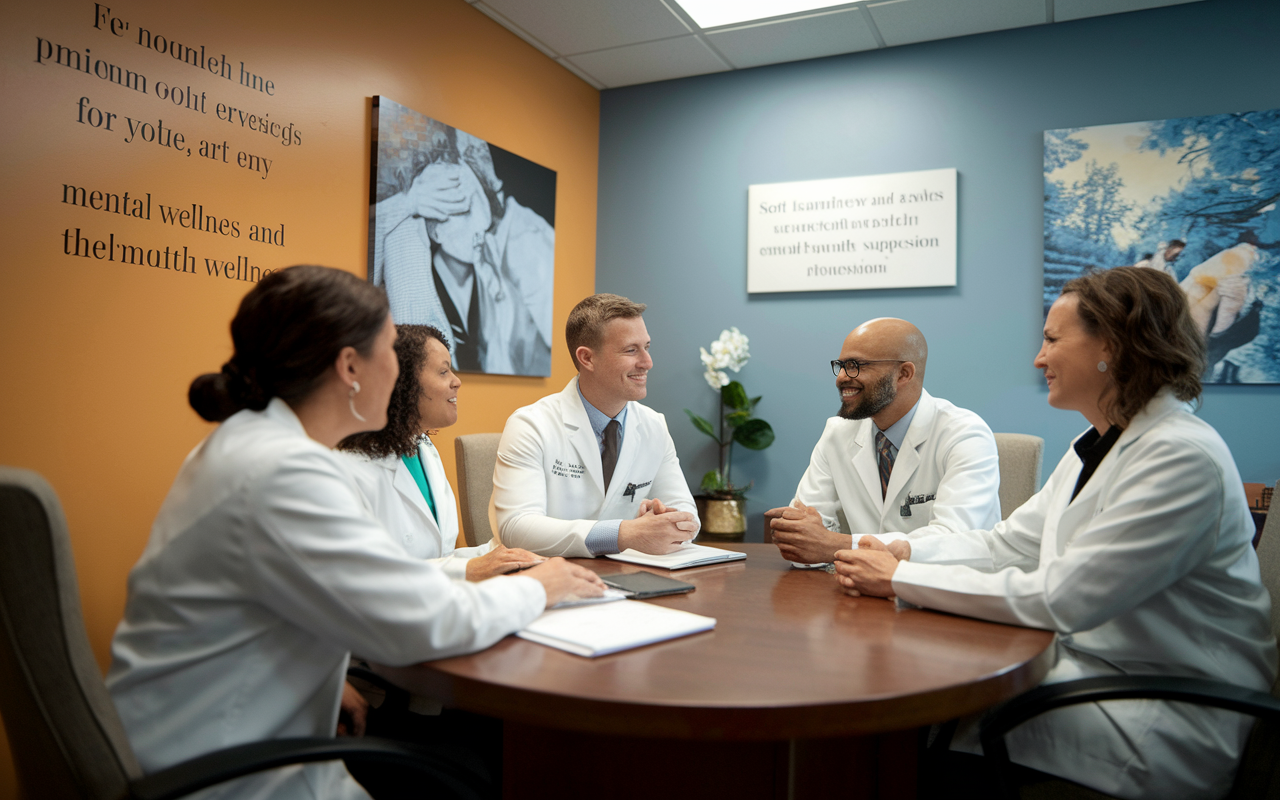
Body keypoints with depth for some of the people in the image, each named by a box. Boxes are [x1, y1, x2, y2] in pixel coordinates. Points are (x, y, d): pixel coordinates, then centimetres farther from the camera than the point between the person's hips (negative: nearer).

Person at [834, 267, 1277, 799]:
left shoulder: (1182, 457, -21)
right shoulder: (1096, 446, 9)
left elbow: (1059, 600, -26)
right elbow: (1007, 544, 8)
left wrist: (900, 579, -21)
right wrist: (904, 553, -9)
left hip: (1174, 722, -8)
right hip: (1091, 667, 8)